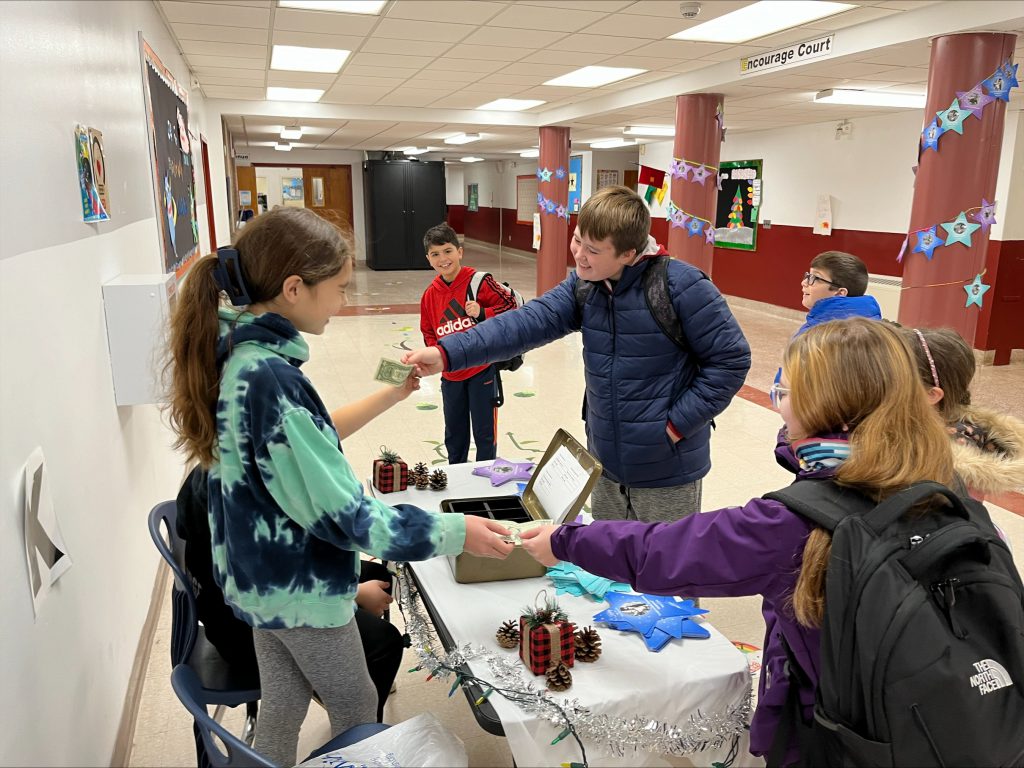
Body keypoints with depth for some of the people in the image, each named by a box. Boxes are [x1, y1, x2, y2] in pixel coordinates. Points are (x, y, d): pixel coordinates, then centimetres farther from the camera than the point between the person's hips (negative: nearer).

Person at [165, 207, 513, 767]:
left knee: (282, 707, 25)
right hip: (298, 590, -8)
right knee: (356, 708, 17)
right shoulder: (271, 379, -31)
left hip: (261, 578, 8)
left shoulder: (236, 354, -3)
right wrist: (452, 532, -22)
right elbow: (338, 511, -28)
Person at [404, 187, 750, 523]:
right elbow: (530, 321, -13)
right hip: (606, 462, 6)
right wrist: (447, 353, -24)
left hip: (667, 470, -5)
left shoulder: (681, 286, -20)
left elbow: (731, 359, -13)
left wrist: (679, 424, -16)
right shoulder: (583, 284, -2)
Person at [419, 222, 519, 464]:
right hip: (451, 376, 5)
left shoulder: (478, 281, -13)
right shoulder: (430, 294, 2)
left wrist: (482, 313, -26)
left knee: (484, 432, 8)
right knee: (454, 435, 20)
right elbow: (428, 332, 12)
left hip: (482, 370, -5)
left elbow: (510, 305, -12)